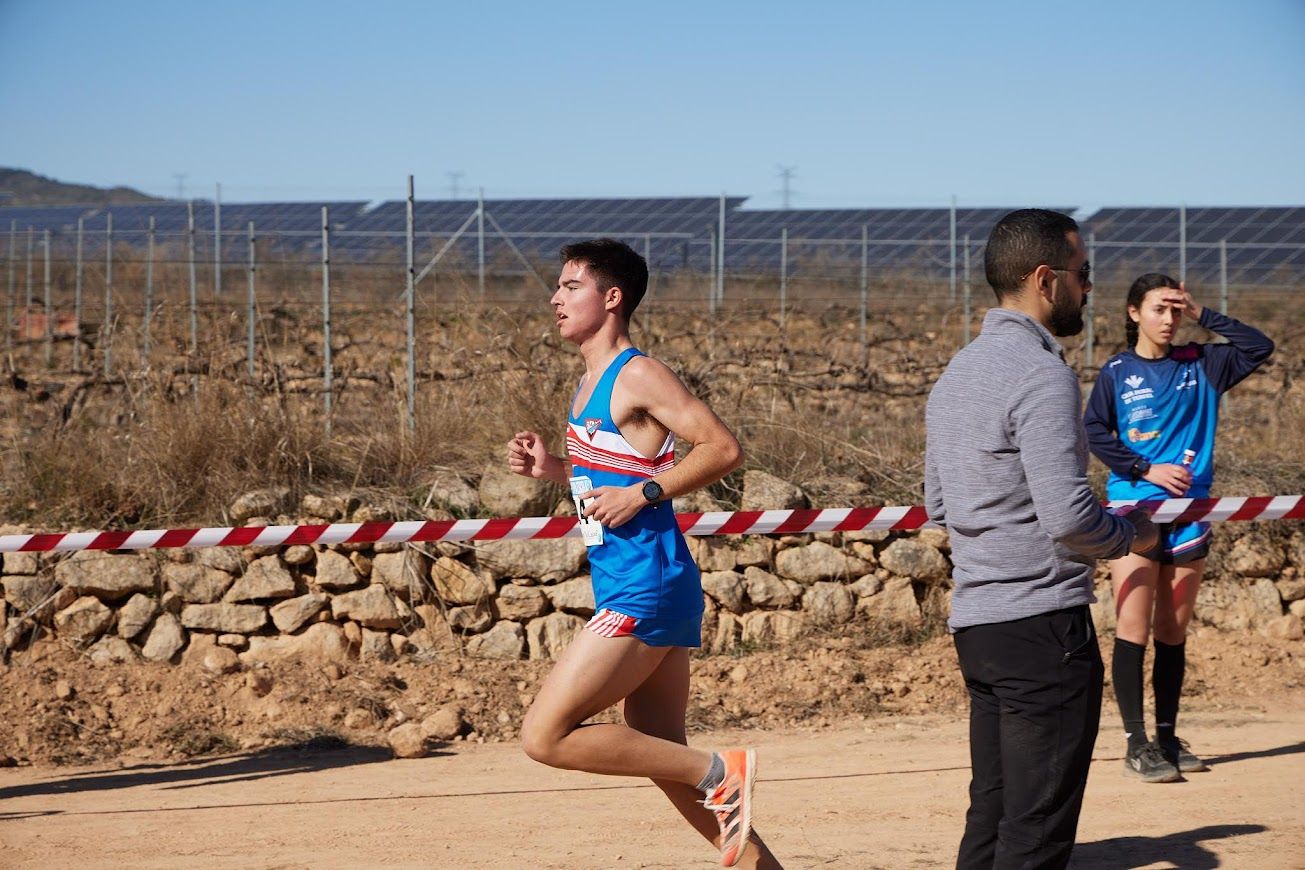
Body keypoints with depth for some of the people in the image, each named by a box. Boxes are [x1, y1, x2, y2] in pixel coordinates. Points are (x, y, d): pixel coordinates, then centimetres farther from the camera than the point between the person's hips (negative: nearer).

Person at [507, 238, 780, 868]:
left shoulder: (638, 376, -11)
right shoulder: (592, 383, 17)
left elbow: (723, 448, -17)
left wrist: (641, 493, -21)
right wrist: (553, 469, 12)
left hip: (646, 590, -10)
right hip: (626, 591, 10)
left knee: (545, 736, -11)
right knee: (663, 760, 11)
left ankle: (719, 772, -7)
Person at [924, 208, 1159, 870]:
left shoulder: (957, 374, 15)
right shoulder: (1041, 374, -15)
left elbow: (937, 507, 23)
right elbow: (1069, 515, -21)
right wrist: (1130, 534, -3)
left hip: (973, 619, 9)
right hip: (1043, 625, -9)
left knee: (991, 815, 14)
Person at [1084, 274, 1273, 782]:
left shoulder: (1200, 365, 9)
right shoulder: (1117, 372, 1)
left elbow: (1259, 348, 3)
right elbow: (1094, 432, -3)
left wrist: (1203, 316, 0)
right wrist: (1147, 470, -11)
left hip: (1189, 513, 3)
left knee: (1174, 632, 8)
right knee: (1133, 629, -9)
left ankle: (1167, 737, 16)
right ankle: (1136, 744, -8)